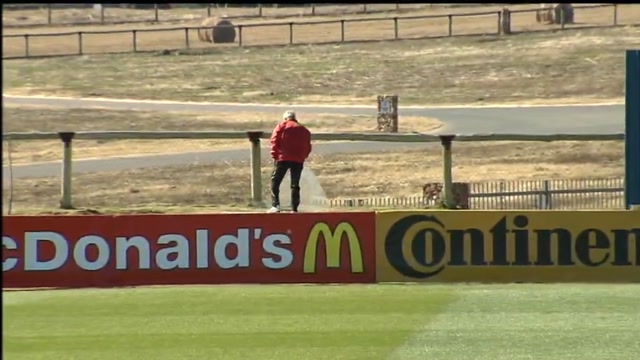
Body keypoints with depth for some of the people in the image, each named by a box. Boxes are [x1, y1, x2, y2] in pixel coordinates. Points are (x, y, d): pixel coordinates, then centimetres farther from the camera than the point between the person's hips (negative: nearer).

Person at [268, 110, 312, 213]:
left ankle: (275, 205, -11)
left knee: (275, 181, 3)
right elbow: (308, 147, 16)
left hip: (283, 158, -3)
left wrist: (275, 155, -1)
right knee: (295, 184, 10)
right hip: (298, 160, 3)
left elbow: (275, 141, -3)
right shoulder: (304, 130, 19)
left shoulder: (282, 126, 7)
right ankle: (294, 208, 5)